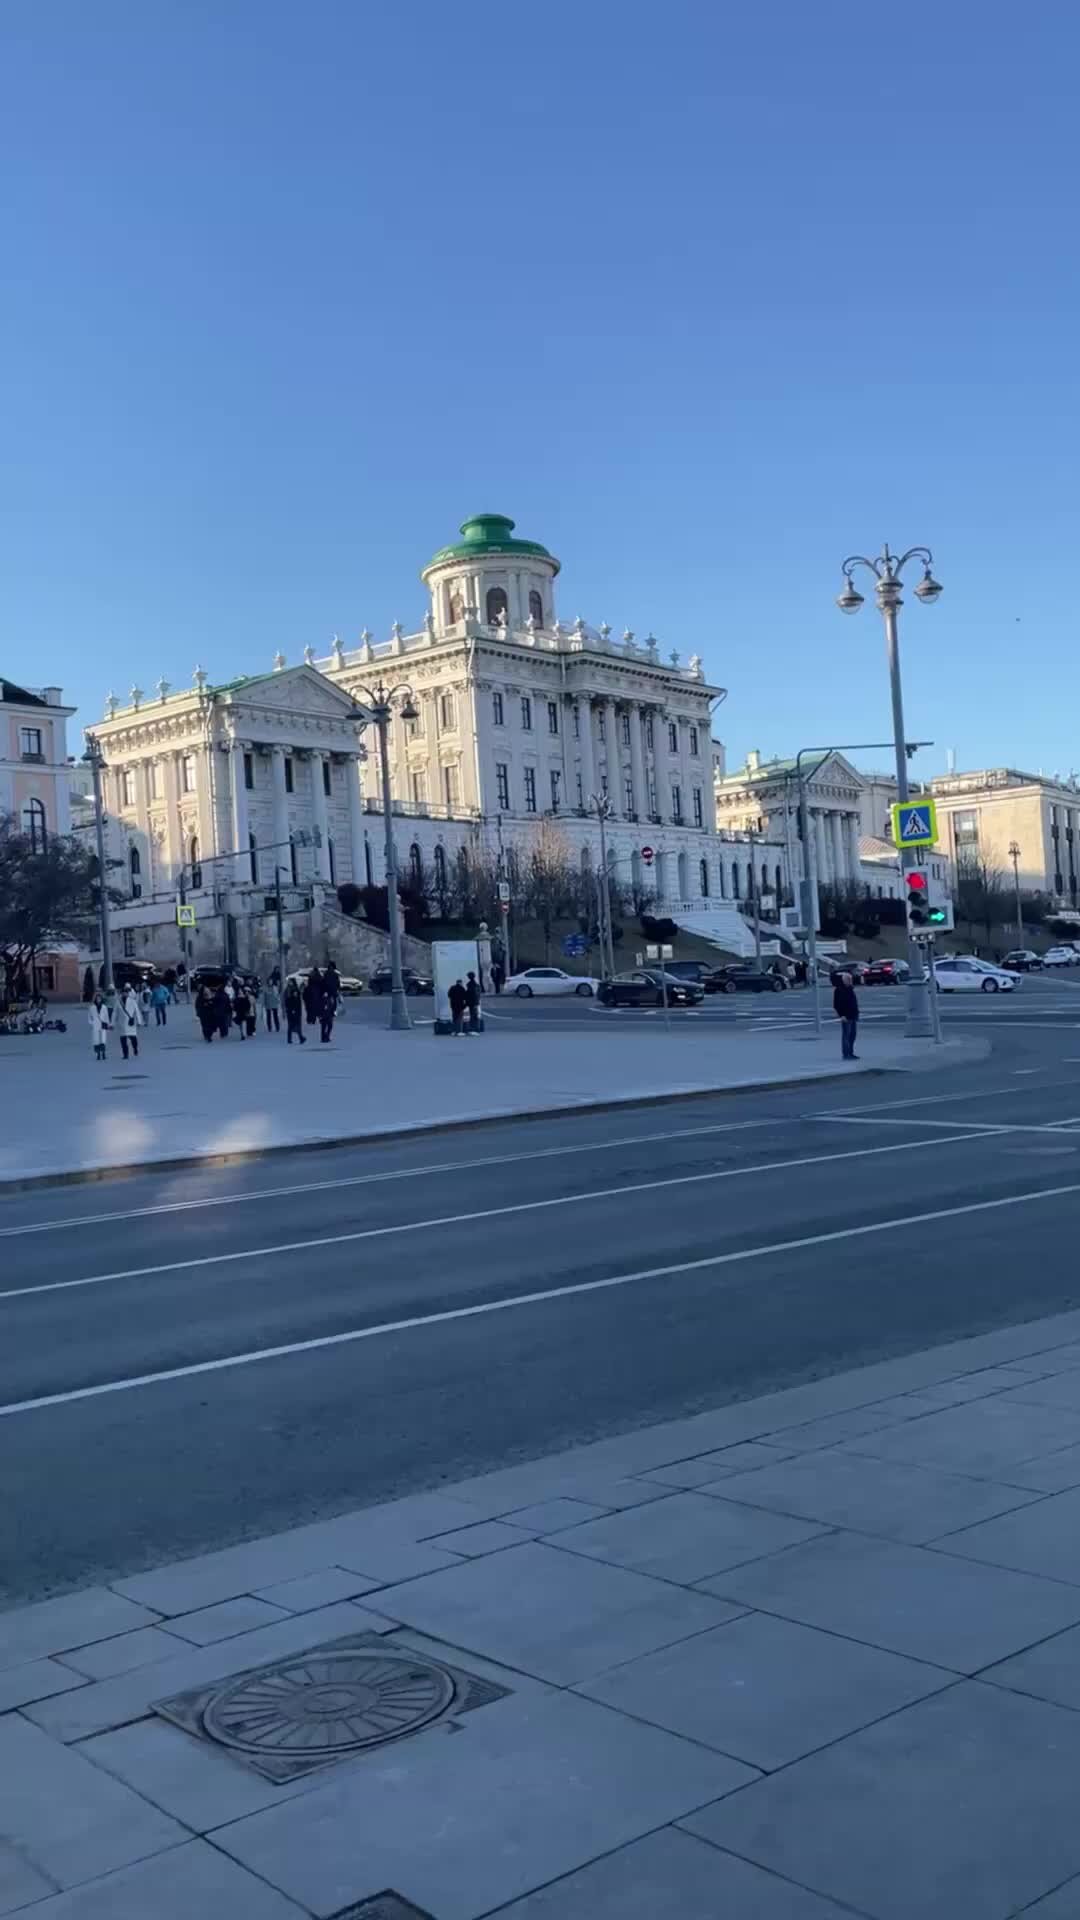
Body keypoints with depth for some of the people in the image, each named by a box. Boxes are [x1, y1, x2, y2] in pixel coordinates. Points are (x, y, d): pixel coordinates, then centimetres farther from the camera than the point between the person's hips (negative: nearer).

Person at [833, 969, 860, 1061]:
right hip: (845, 1017, -8)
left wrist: (856, 1013, 18)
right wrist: (841, 1015, -19)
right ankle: (846, 1054, -5)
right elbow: (836, 1004, -14)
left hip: (853, 1016, 8)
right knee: (846, 1035, -7)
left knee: (853, 1034, 12)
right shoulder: (839, 990, -11)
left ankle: (850, 1053, 20)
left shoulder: (851, 989, 14)